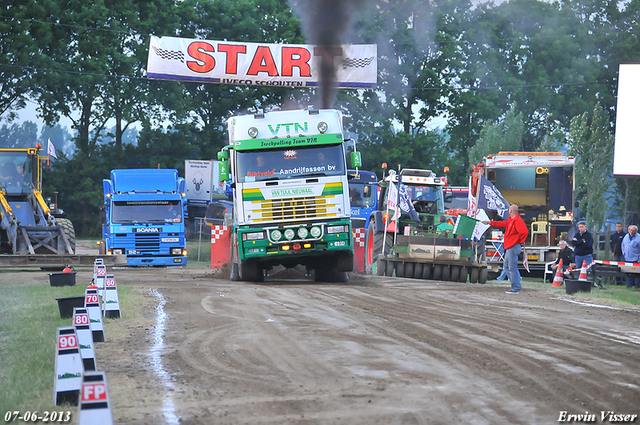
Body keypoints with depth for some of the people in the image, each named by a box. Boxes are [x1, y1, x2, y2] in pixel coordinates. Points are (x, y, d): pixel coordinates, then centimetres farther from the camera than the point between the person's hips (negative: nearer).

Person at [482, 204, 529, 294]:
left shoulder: (518, 221, -18)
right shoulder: (511, 220, 15)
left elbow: (525, 232, -29)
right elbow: (503, 224, 30)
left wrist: (521, 242, -15)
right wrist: (489, 222, 36)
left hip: (513, 247, -11)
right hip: (509, 247, 11)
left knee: (512, 268, -9)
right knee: (507, 266, 17)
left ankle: (516, 289, -6)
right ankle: (517, 285, 19)